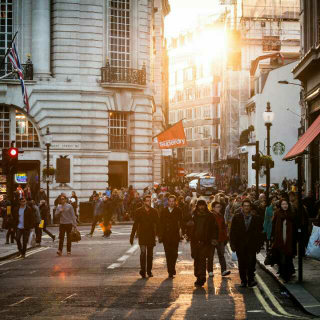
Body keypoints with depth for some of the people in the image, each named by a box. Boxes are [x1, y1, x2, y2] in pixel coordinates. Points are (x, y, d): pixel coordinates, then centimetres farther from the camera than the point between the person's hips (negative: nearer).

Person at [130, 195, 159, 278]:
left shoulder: (154, 211, 5)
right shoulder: (139, 211, 1)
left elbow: (157, 224, 6)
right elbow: (135, 224, 2)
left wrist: (158, 234, -4)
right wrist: (132, 236, 0)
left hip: (151, 235, 2)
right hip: (142, 235, -2)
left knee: (150, 254, 8)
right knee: (143, 252, -15)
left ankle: (149, 270, 18)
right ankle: (143, 270, -16)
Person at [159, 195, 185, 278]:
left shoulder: (178, 210, 3)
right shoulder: (164, 211, 8)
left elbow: (181, 222, 1)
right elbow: (161, 223, 9)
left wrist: (183, 233, -7)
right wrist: (160, 235, 4)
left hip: (175, 235, -2)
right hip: (166, 236, 2)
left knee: (174, 253, -3)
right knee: (168, 254, 2)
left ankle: (172, 270, 14)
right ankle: (171, 271, 9)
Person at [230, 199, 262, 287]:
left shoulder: (255, 218, 7)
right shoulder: (237, 218, 6)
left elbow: (258, 233, 7)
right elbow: (232, 232, 4)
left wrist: (258, 246, 3)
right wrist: (233, 244, -3)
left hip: (251, 245, -1)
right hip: (240, 246, 1)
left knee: (251, 263, -10)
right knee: (242, 264, 4)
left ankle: (251, 280, -2)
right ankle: (243, 281, 13)